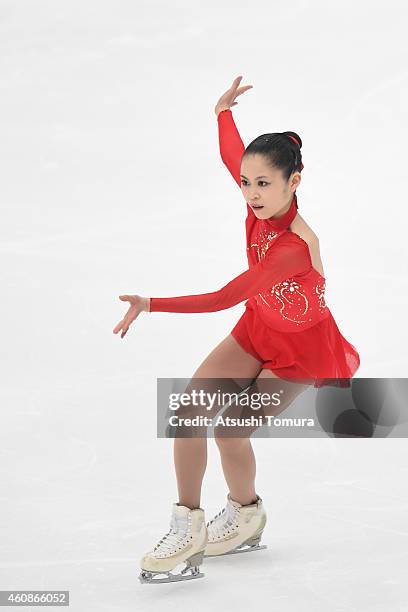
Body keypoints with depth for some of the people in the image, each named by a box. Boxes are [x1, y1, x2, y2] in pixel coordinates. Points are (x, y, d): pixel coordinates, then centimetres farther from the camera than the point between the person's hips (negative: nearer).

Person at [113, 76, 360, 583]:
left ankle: (245, 516, 19)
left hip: (300, 348, -7)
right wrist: (223, 112, 1)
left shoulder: (295, 245, -39)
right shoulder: (265, 203, -18)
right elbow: (232, 156, 7)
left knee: (230, 431, -13)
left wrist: (150, 305, -38)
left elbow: (224, 299, -38)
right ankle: (188, 525, 1)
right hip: (258, 329, 7)